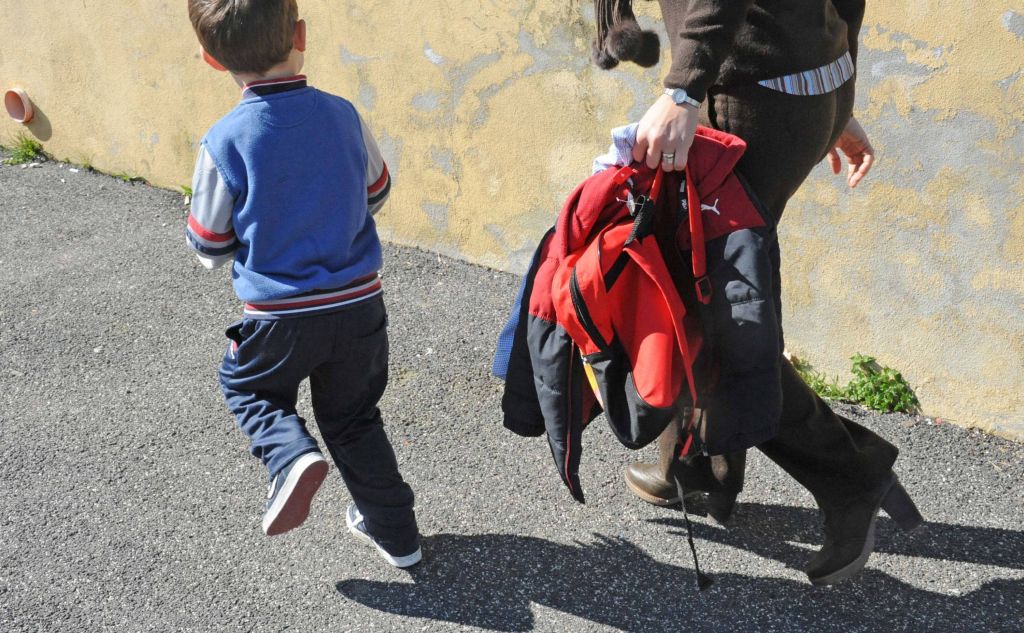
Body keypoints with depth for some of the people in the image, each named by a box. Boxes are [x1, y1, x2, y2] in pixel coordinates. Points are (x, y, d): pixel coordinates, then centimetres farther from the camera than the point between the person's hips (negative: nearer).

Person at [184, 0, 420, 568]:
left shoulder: (224, 142, -15)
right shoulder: (342, 115, -6)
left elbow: (208, 247, -4)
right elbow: (376, 194, 11)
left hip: (280, 318, -3)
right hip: (360, 305, 3)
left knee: (246, 386, 27)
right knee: (352, 417, 23)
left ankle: (291, 457, 1)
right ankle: (394, 532, 29)